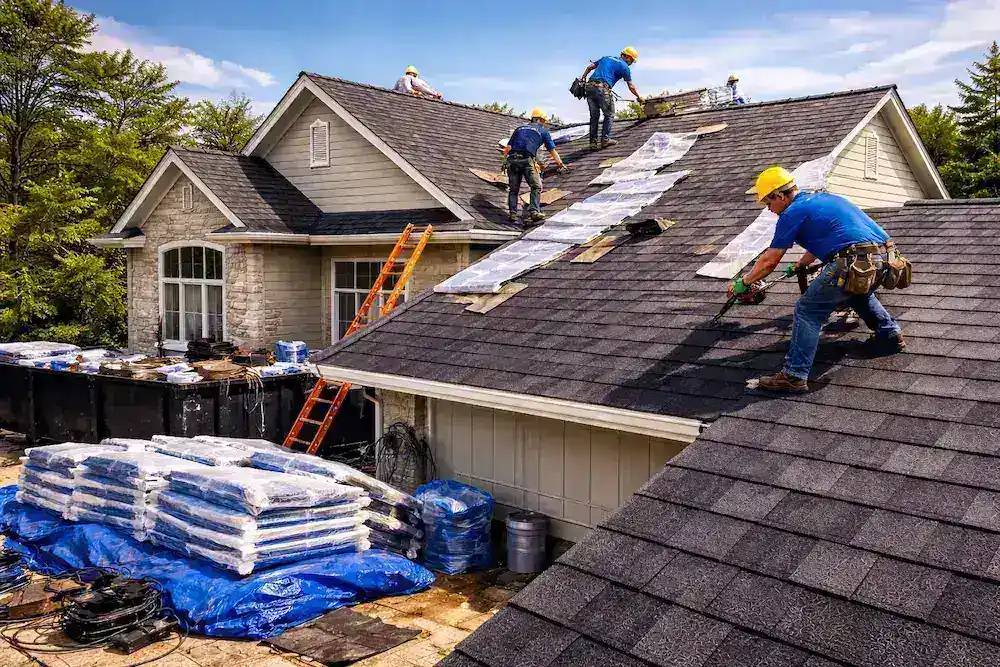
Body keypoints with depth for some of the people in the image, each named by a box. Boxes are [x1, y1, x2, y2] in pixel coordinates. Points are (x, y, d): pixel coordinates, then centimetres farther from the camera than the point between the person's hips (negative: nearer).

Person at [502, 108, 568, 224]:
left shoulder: (520, 128, 27)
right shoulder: (543, 130, 18)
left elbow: (507, 148, 20)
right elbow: (552, 150, 23)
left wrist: (506, 160, 29)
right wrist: (560, 163, 35)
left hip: (512, 159, 4)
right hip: (527, 160, -4)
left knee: (514, 189, 12)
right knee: (536, 187, 5)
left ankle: (512, 213, 0)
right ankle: (535, 211, -10)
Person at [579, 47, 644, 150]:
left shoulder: (606, 58, 25)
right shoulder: (624, 67, 9)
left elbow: (589, 67, 22)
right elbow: (631, 86, 15)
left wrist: (582, 79, 27)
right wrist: (639, 97, 27)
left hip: (589, 87, 6)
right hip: (602, 89, -6)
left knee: (594, 116, 12)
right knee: (609, 114, 11)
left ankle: (593, 142, 9)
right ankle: (605, 139, 5)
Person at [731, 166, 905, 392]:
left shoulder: (793, 213, 1)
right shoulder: (821, 198, 28)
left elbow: (769, 261, 4)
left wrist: (743, 283, 18)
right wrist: (799, 266, 59)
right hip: (884, 255, 9)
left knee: (808, 310, -2)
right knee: (856, 292, 38)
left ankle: (794, 376, -6)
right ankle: (890, 335, 38)